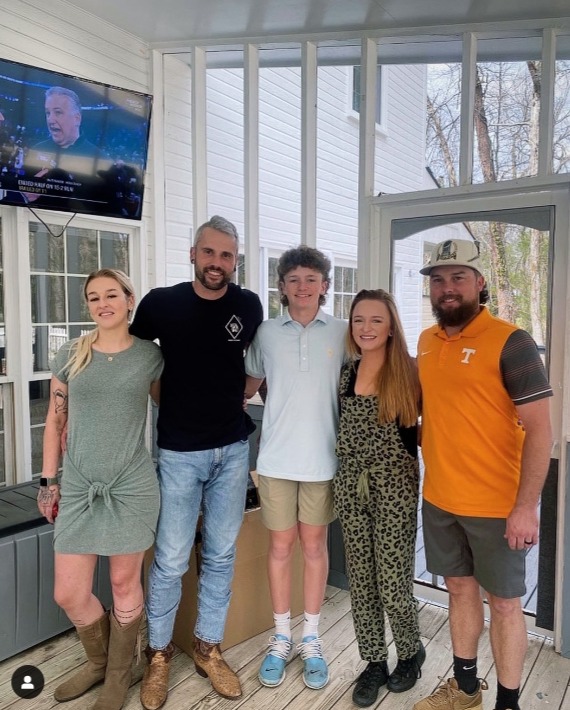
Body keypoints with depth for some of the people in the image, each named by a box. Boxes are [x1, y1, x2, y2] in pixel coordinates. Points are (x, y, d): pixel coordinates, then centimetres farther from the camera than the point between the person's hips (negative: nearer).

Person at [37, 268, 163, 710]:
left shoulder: (151, 355, -1)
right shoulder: (70, 355, 3)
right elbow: (56, 422, 7)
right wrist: (49, 480, 7)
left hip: (132, 486, -2)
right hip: (78, 487, 2)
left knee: (125, 583, 10)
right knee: (68, 594, 7)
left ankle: (119, 674, 37)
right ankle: (98, 662, 38)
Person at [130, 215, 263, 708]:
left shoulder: (249, 306, -2)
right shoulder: (161, 303, -8)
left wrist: (230, 403, 5)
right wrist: (174, 404, 3)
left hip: (233, 450, 3)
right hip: (179, 451, -2)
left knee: (221, 555, 13)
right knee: (171, 560, 6)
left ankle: (208, 648, 33)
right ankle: (159, 654, 29)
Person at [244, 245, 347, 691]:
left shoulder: (342, 333, -2)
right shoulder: (267, 333, 1)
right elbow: (250, 384, 13)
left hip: (323, 457, 0)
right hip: (277, 457, 1)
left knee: (314, 545, 12)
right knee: (281, 545, 11)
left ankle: (311, 640, 29)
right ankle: (281, 638, 29)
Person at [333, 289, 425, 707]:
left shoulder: (409, 372, -9)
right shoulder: (346, 373, 4)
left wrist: (412, 441, -14)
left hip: (395, 487, -4)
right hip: (350, 484, 4)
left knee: (393, 585, 4)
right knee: (361, 580, 13)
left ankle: (411, 652, 34)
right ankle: (375, 662, 33)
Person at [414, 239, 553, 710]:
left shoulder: (510, 342, -14)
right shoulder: (427, 341, 5)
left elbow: (540, 430, -15)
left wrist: (526, 507, -18)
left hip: (496, 505, -6)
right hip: (438, 499, 6)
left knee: (504, 602, 10)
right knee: (460, 589, 20)